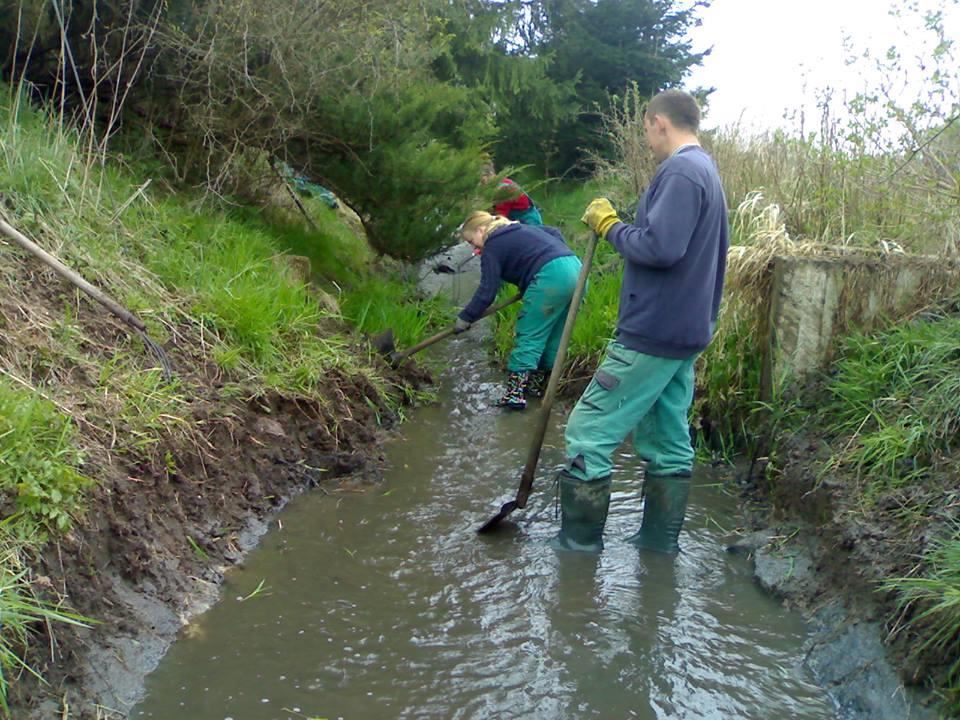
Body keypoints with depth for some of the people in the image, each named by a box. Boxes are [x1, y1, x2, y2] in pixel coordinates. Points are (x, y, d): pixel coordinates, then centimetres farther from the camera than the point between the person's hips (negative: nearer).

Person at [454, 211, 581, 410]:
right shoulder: (520, 229, 26)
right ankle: (537, 382, 26)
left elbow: (486, 292, -4)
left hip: (552, 277, -9)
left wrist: (465, 318, 3)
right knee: (553, 336, 16)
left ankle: (515, 392, -6)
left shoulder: (492, 247, 1)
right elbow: (554, 233, 30)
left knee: (528, 336, -3)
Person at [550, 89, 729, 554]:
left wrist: (610, 226, -11)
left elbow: (660, 248, -26)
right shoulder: (708, 171, 19)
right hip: (686, 333, 11)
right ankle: (659, 543, 22)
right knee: (668, 443, 14)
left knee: (587, 434, -4)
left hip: (651, 335, -11)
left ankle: (579, 543, 3)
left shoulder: (680, 171, -14)